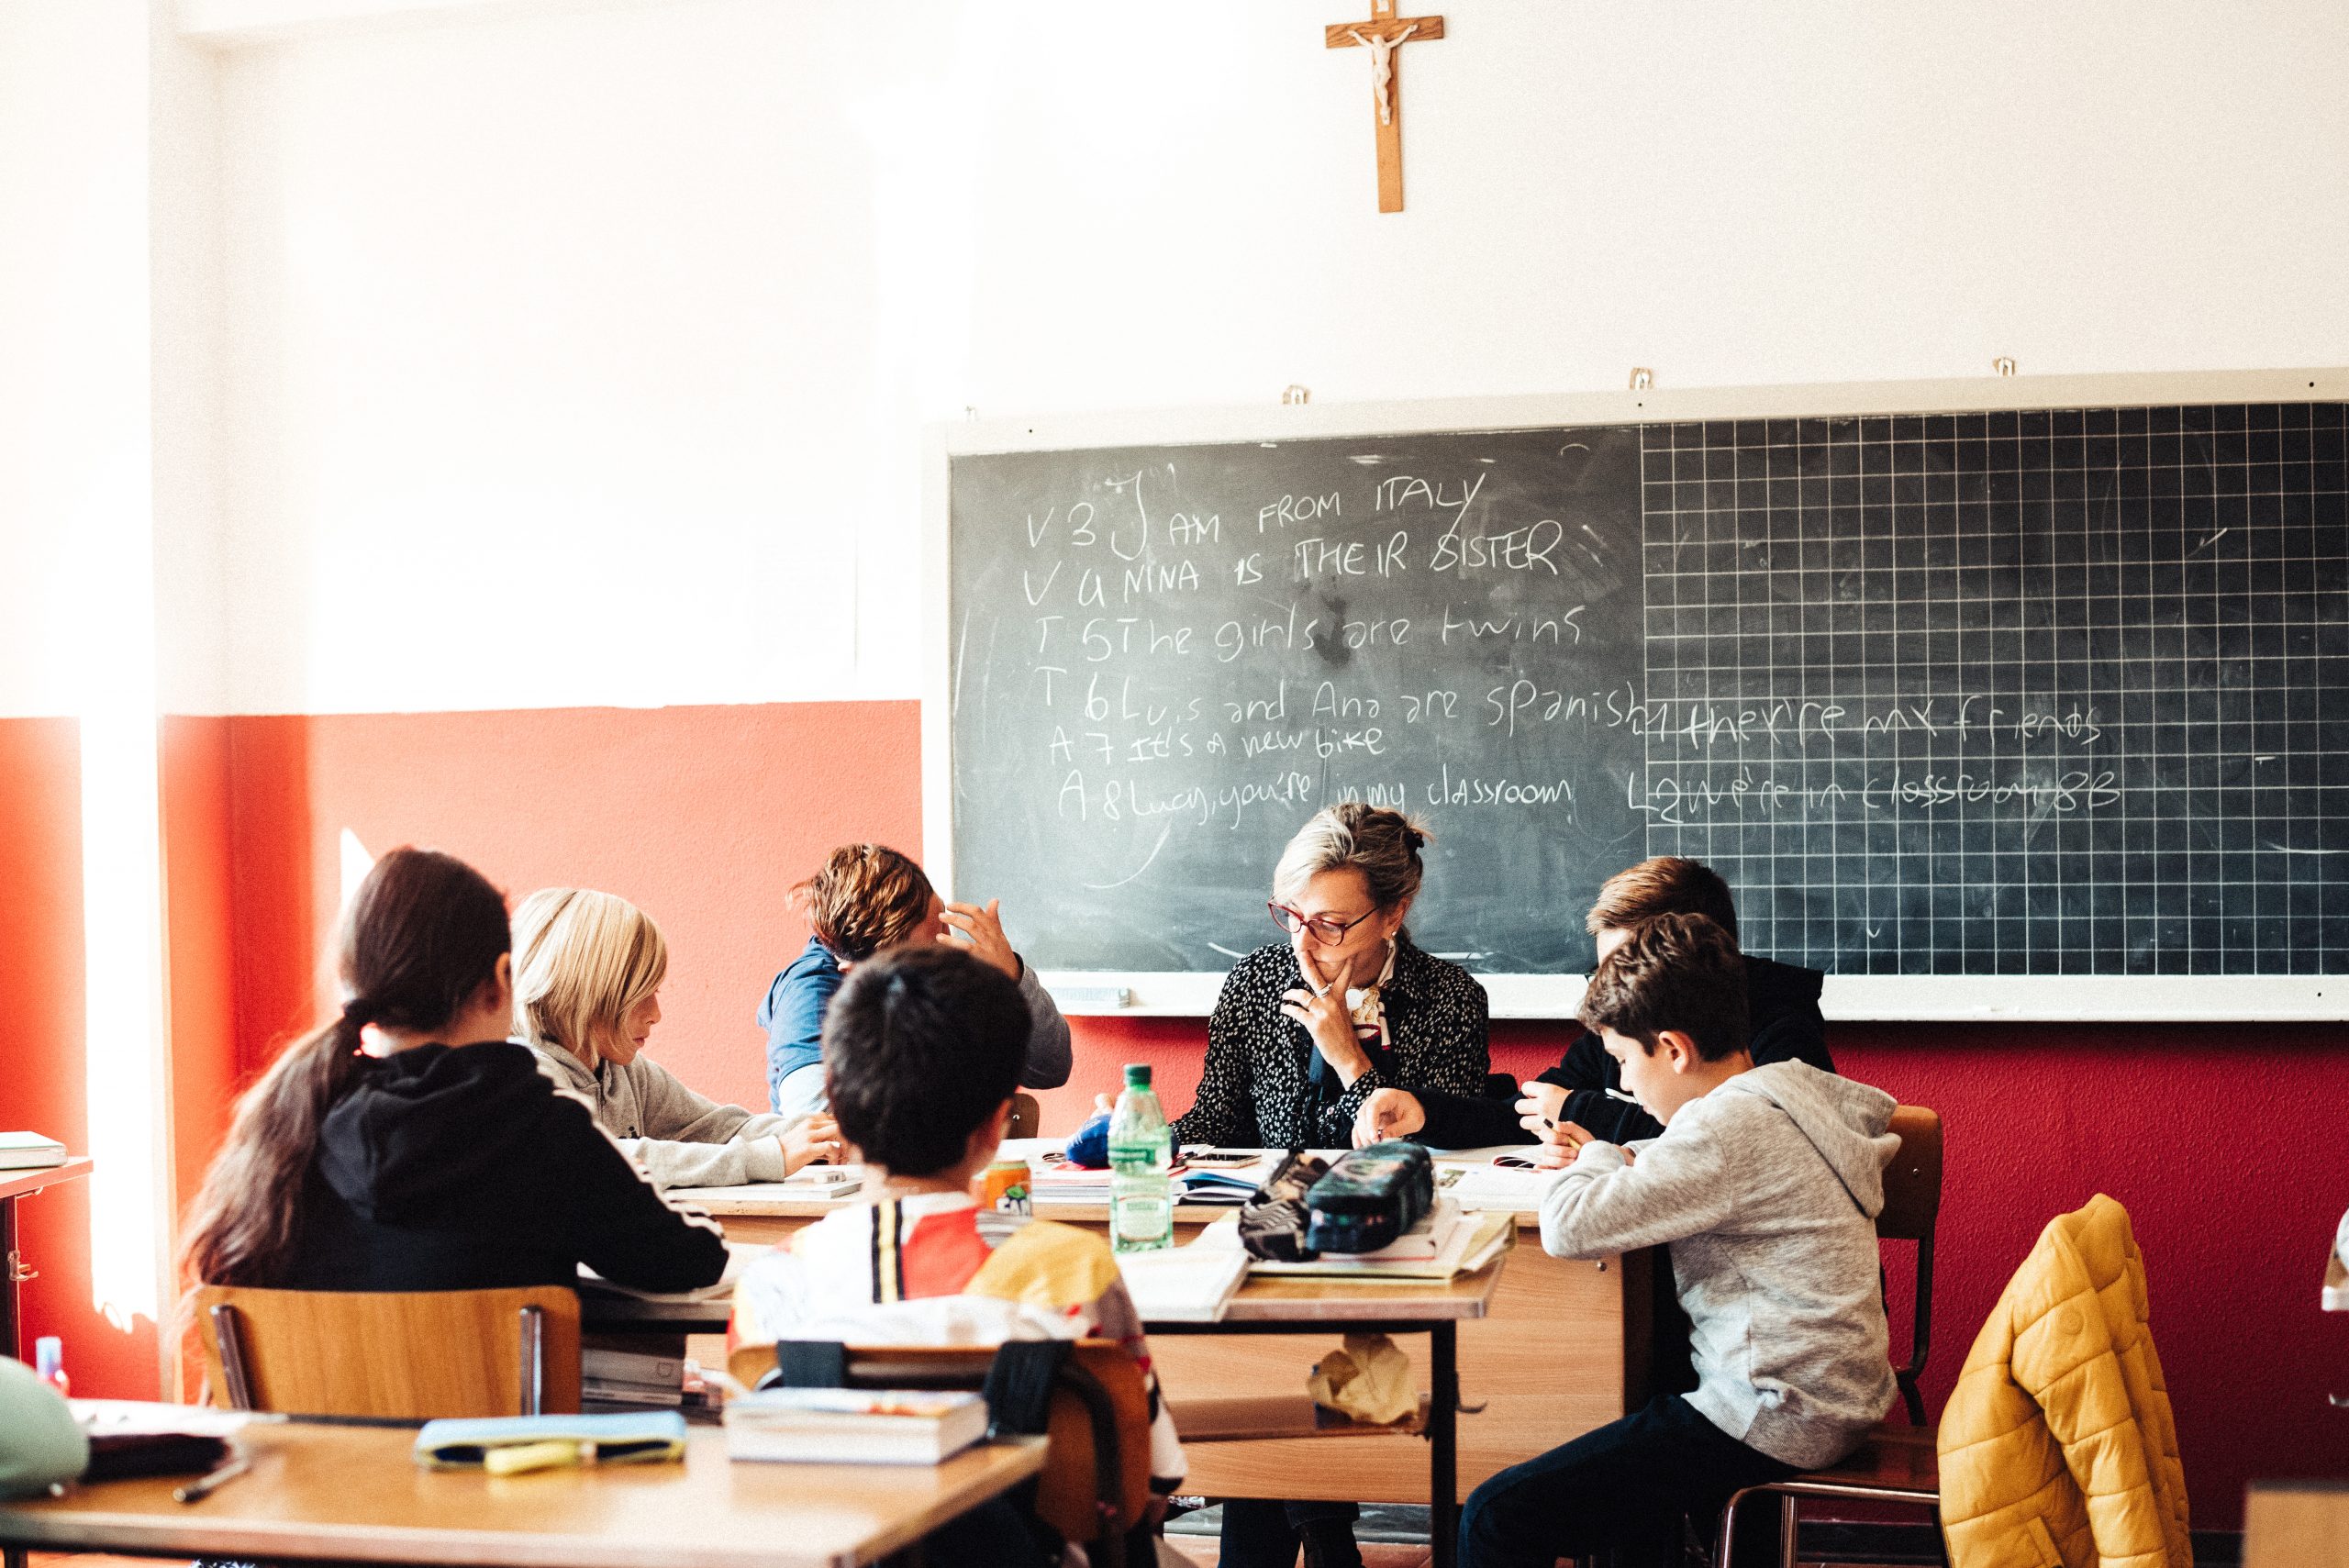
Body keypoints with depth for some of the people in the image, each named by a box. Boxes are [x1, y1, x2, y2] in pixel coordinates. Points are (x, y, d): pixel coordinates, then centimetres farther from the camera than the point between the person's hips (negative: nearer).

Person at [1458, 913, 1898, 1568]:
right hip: (1837, 1399, 11)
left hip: (1774, 1426, -11)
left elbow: (1569, 1226, -26)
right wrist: (1624, 1160, 11)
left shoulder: (1729, 1127, -21)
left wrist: (1598, 1158, -6)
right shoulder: (1792, 1091, 8)